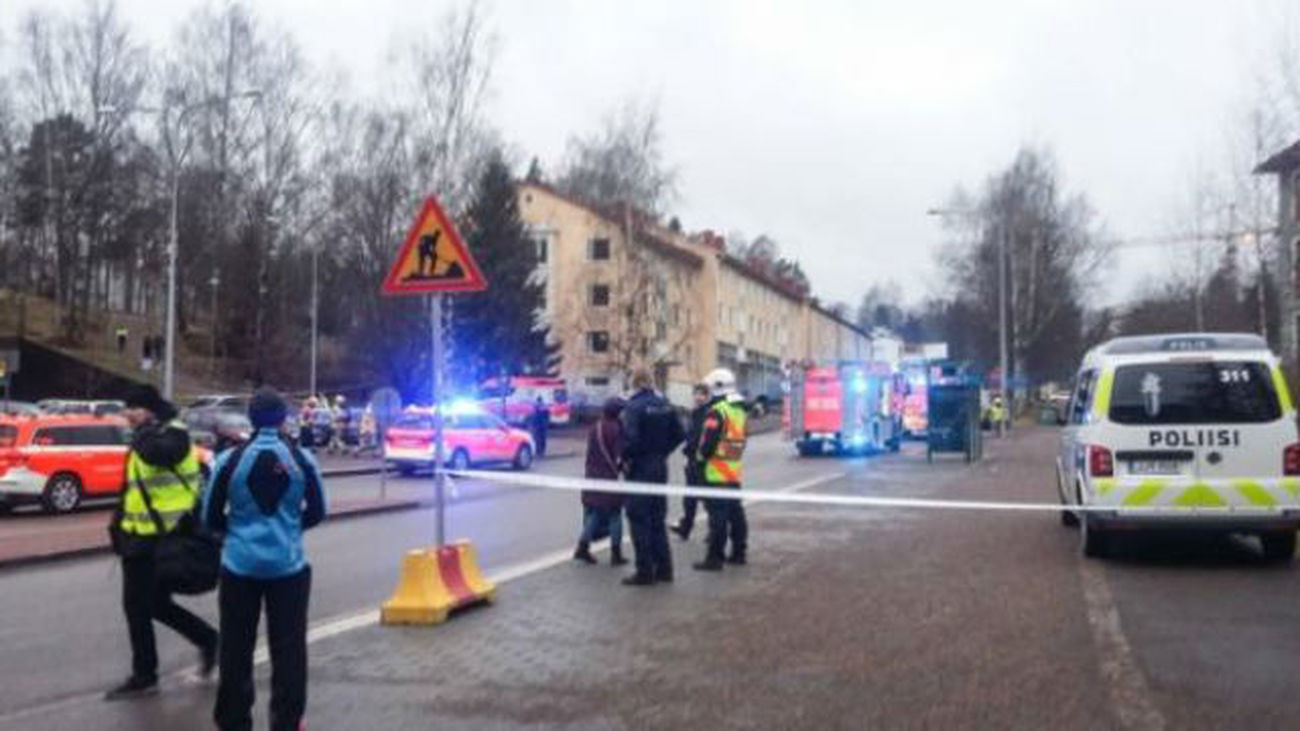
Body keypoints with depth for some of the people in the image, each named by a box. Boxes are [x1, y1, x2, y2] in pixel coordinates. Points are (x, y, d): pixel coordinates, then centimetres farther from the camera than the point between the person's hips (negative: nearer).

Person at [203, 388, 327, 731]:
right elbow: (317, 512, 6)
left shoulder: (230, 460, -5)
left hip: (240, 565, 0)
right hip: (288, 564, 0)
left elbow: (211, 517, 2)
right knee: (288, 647, 8)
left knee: (237, 648, 11)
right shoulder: (302, 459, -4)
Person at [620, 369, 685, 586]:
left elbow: (630, 438, -25)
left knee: (639, 519, 1)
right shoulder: (665, 405, 6)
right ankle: (664, 568, 20)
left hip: (640, 468, -7)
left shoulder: (634, 406, -15)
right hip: (660, 466, 7)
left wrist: (626, 459, -10)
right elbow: (680, 434, 7)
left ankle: (645, 572, 3)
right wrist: (662, 452, 12)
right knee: (658, 518, 16)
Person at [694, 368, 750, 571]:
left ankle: (715, 557, -5)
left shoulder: (717, 412, -15)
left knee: (717, 516, -7)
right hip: (735, 473, 9)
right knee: (736, 513, 15)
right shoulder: (740, 411, 13)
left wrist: (701, 455, 0)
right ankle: (738, 553, 23)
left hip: (717, 474, -9)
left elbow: (707, 442, -17)